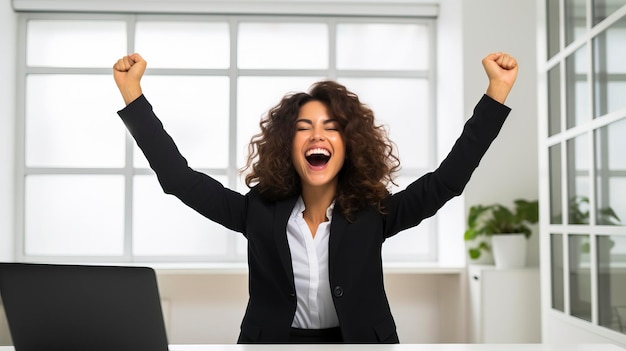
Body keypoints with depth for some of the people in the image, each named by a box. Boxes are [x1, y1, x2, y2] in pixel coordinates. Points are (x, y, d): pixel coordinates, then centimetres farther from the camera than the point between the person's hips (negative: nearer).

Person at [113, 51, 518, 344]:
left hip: (354, 339, 0)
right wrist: (132, 91, -7)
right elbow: (179, 177, -3)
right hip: (275, 338, 0)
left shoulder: (373, 213, -2)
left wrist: (498, 90, -11)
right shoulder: (260, 211, -1)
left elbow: (448, 179, -6)